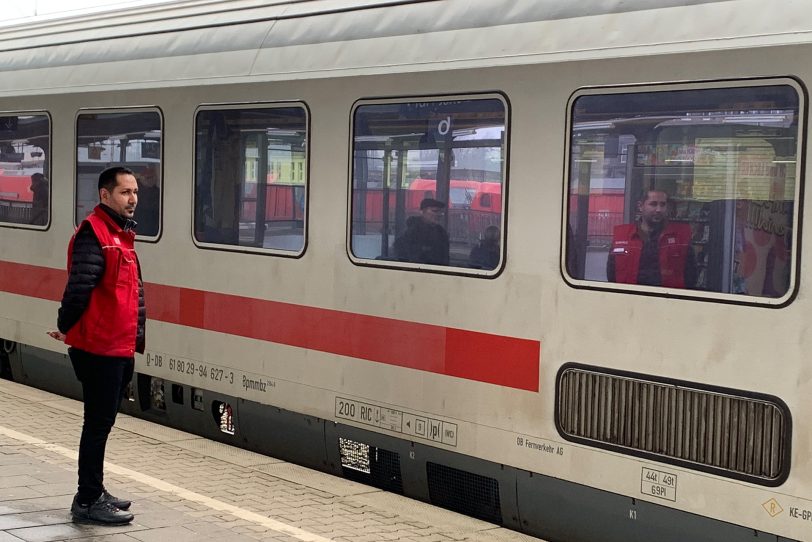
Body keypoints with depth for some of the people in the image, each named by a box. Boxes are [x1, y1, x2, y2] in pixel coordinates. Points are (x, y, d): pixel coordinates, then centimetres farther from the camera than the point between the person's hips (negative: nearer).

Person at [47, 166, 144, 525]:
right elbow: (79, 287, -22)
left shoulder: (123, 235, 16)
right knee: (98, 424, -3)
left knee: (102, 423, 16)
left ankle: (94, 493, 26)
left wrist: (135, 336, 14)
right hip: (99, 349, -9)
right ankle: (88, 502, 5)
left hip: (120, 349, 9)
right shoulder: (94, 233, -15)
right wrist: (66, 328, -10)